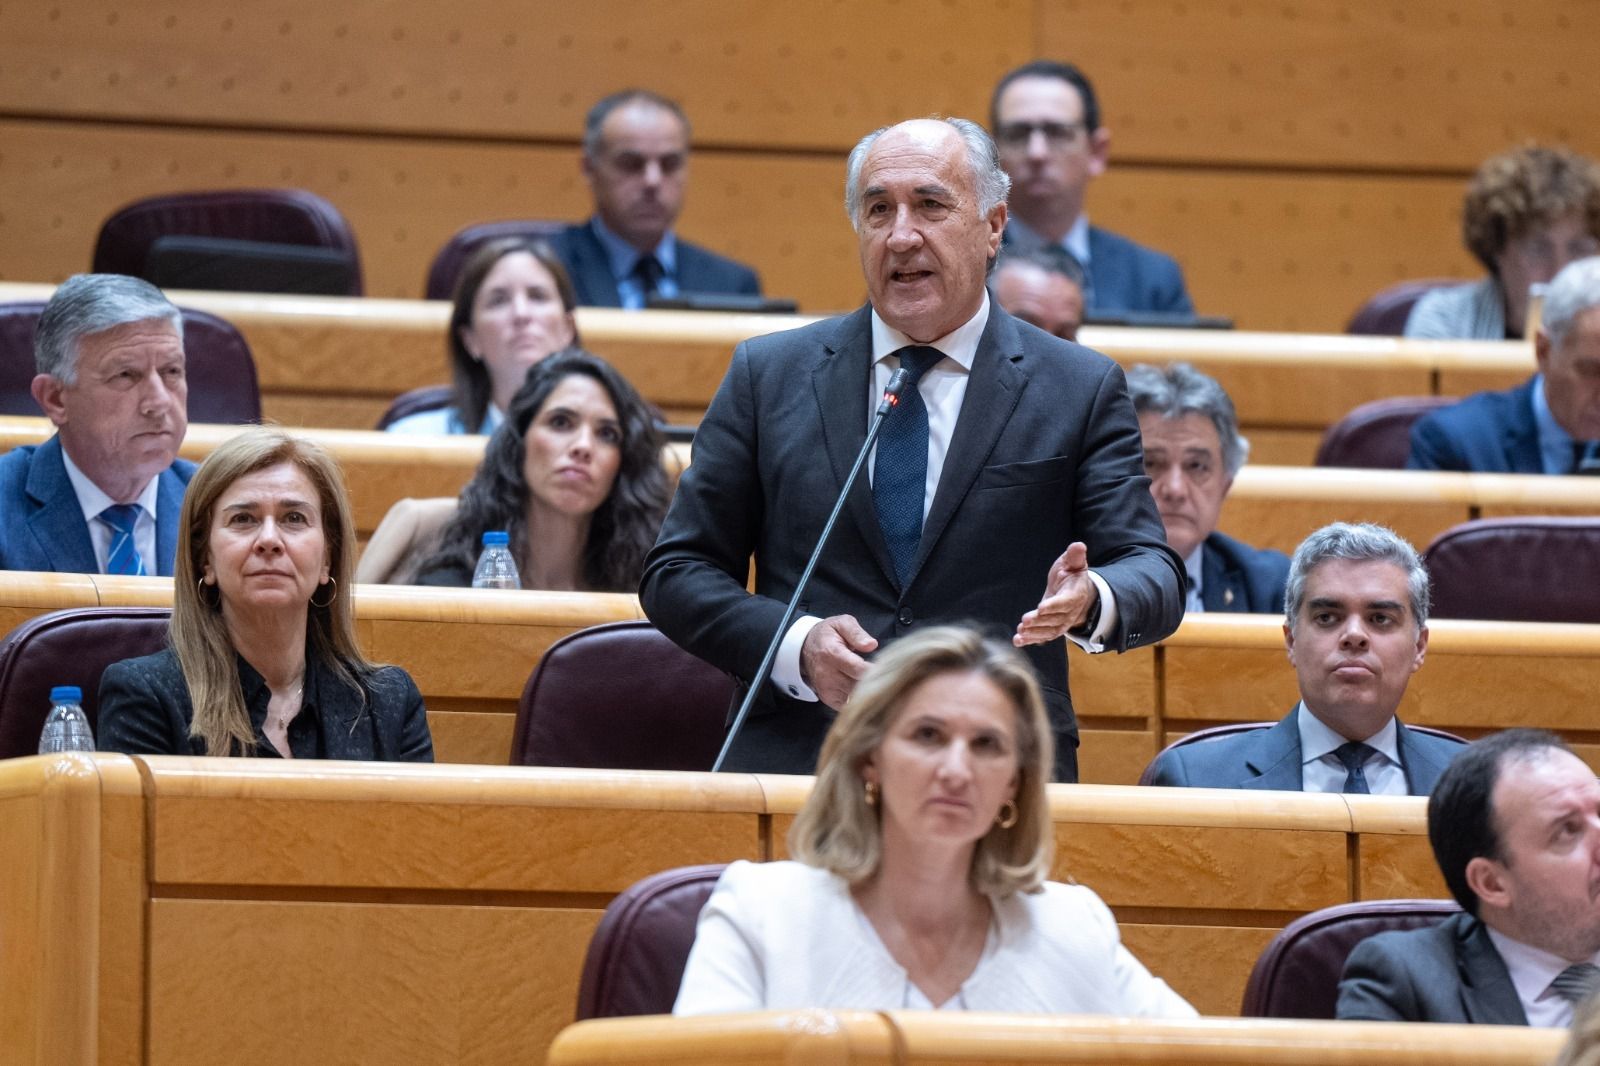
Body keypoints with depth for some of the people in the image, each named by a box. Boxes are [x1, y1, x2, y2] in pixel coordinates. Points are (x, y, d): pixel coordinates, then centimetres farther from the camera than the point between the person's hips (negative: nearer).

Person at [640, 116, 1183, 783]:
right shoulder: (768, 374, 14)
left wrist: (1091, 602, -19)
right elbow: (675, 573, 13)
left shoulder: (1082, 391, 10)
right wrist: (794, 646, -6)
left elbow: (1153, 576, 5)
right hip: (800, 770, 0)